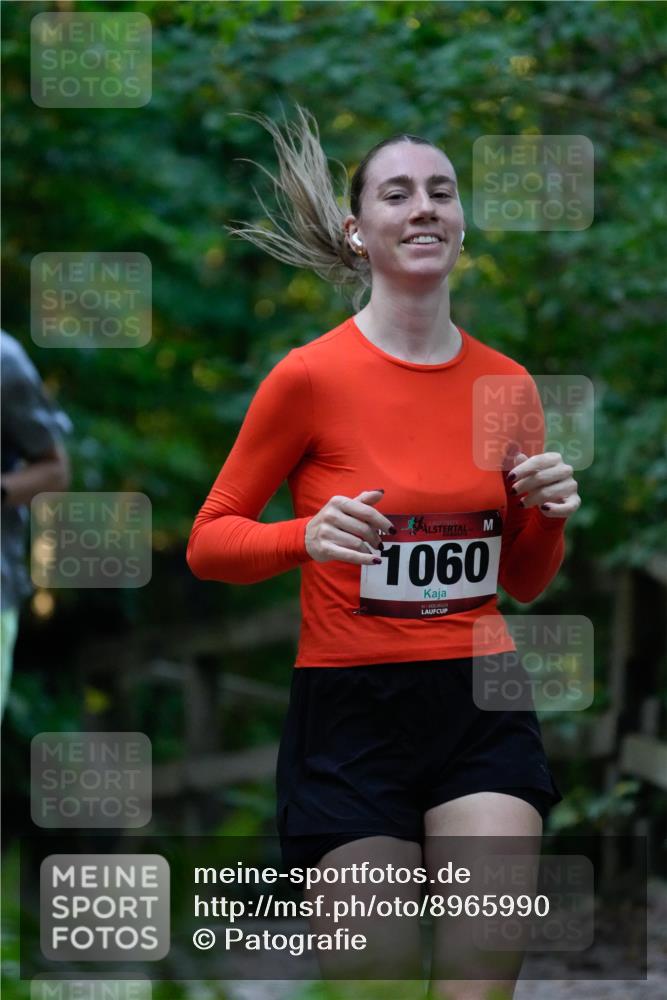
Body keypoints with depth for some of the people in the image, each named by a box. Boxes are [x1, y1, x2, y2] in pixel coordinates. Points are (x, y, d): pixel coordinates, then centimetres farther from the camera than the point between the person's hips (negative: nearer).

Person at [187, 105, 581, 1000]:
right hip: (351, 716, -3)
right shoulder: (312, 376, -6)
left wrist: (549, 514, -3)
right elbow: (208, 543, 0)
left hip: (483, 709, 3)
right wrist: (306, 538, -19)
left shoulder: (505, 382, 7)